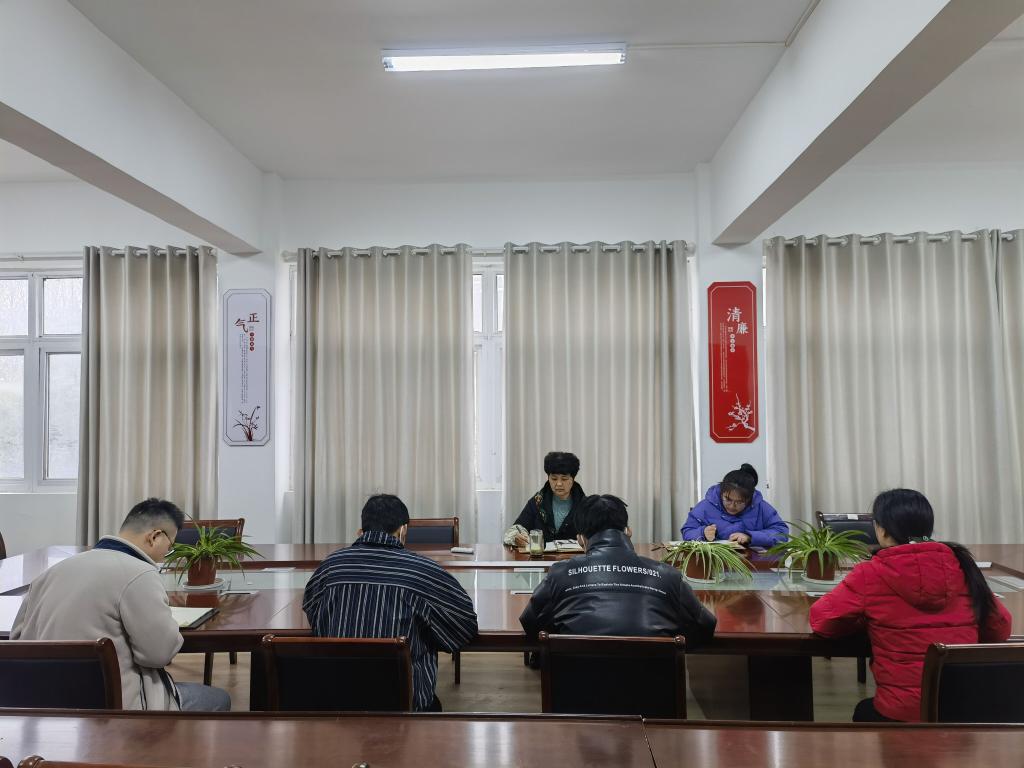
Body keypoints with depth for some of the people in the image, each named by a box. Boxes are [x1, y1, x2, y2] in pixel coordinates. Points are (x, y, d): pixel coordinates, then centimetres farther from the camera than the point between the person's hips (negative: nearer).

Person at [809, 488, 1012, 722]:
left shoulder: (870, 575, -14)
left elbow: (821, 620, -7)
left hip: (903, 714, -4)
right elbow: (1000, 629, 7)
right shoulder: (962, 565, -3)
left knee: (864, 712, 33)